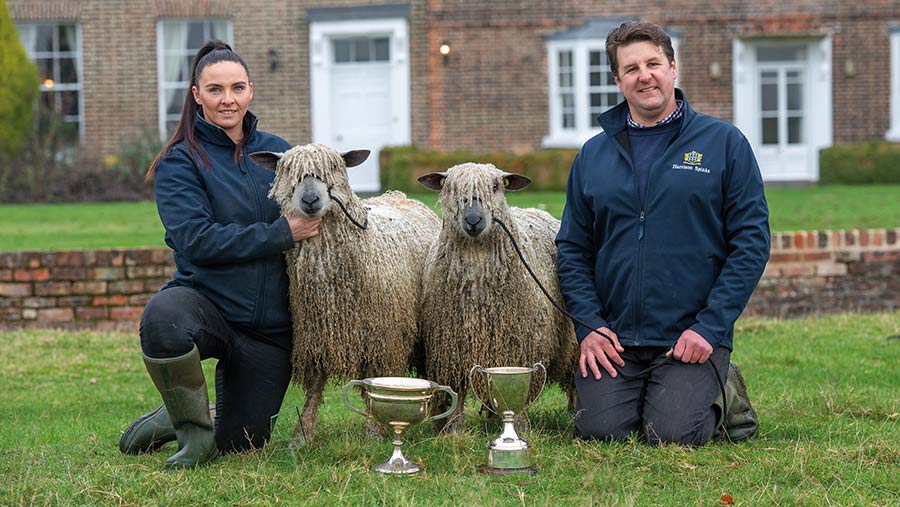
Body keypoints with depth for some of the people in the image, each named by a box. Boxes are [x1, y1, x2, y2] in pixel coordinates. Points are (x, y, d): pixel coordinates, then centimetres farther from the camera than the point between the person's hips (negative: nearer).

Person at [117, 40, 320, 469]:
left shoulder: (277, 152, 8)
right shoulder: (179, 163, -5)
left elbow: (312, 205, 23)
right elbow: (197, 241, -18)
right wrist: (281, 234, -20)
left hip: (269, 328, 4)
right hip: (205, 300, -4)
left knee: (240, 443, 4)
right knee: (162, 320, -40)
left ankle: (177, 417, 39)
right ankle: (193, 429, -13)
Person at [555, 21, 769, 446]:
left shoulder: (724, 143, 1)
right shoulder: (593, 155, 11)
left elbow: (751, 242, -2)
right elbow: (573, 248, 13)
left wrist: (711, 326, -11)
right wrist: (589, 325, -3)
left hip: (693, 337, -3)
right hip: (614, 339, 3)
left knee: (673, 434, -19)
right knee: (599, 430, -13)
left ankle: (724, 392, 15)